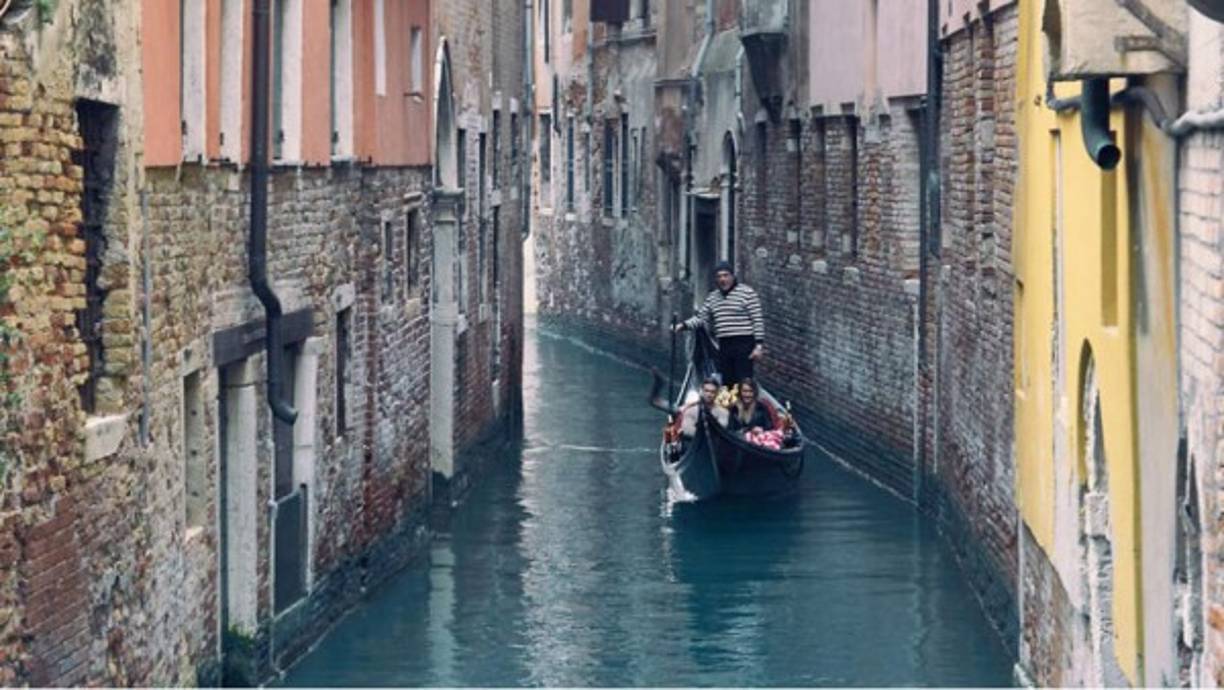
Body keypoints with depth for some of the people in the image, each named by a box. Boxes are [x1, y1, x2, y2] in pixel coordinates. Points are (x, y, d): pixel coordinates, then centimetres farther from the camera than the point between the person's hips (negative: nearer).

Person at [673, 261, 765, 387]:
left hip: (743, 344, -6)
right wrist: (683, 325, -1)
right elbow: (701, 318, 16)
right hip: (724, 345, 6)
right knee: (726, 383, 8)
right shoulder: (712, 297, 15)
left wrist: (759, 345, -12)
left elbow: (758, 320, -7)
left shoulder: (747, 293, -4)